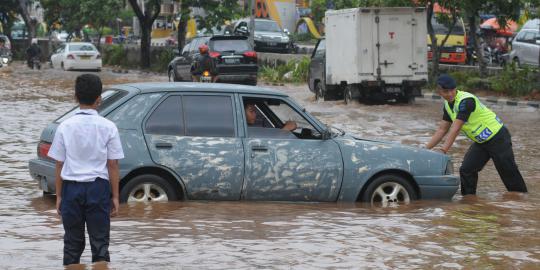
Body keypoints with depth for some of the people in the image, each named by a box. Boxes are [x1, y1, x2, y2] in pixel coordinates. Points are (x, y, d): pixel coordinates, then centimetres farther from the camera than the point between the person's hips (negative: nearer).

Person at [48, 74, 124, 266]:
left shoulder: (65, 127, -2)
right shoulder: (108, 127, -5)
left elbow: (59, 164, 1)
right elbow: (112, 165, -3)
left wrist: (59, 196, 9)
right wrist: (115, 196, 4)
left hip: (71, 187, 1)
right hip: (98, 187, -1)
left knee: (72, 243, 11)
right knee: (100, 243, 5)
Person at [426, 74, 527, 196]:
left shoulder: (466, 101, -26)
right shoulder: (448, 105, 2)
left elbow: (455, 129, -30)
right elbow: (442, 130, 7)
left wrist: (443, 151, -32)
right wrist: (426, 149, 0)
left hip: (497, 137, -8)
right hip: (481, 142, 8)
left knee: (508, 172, -3)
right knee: (466, 170, -2)